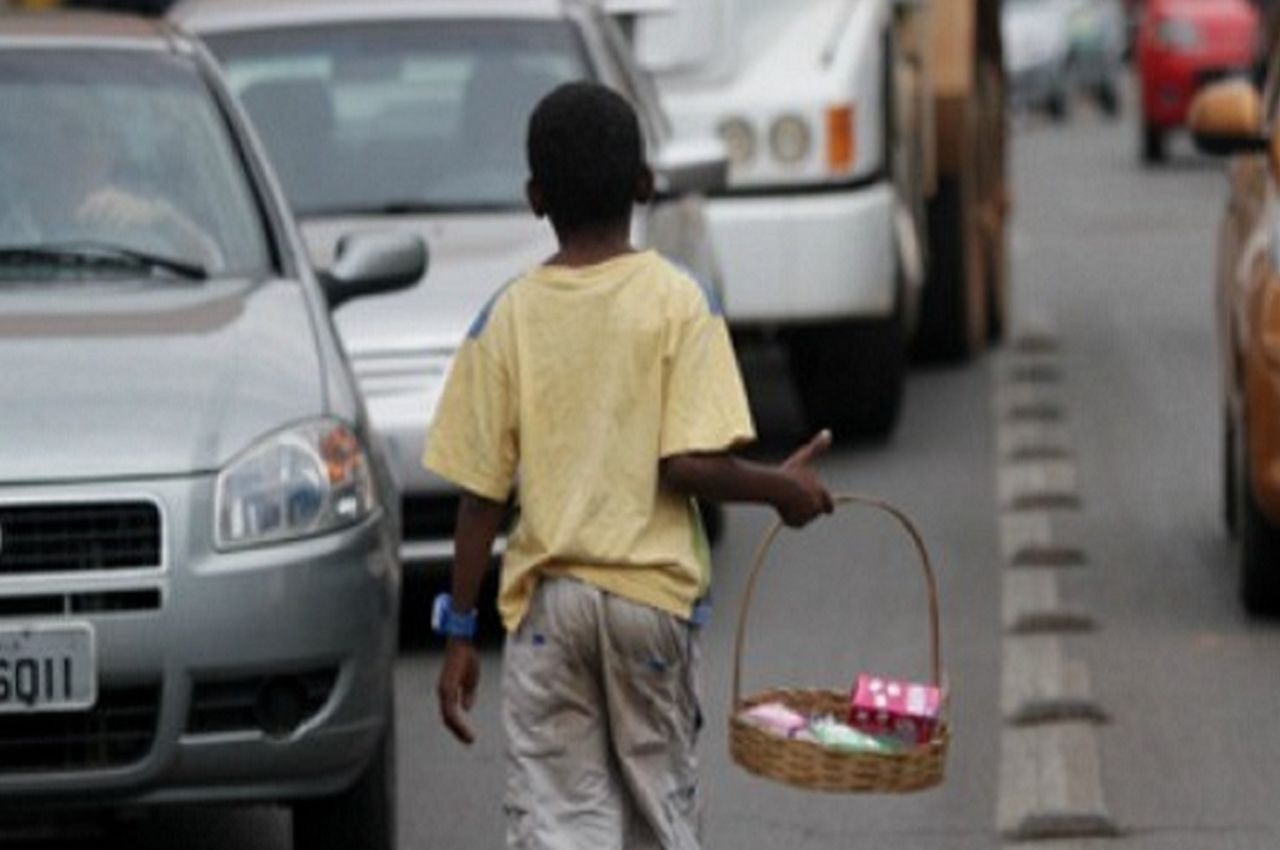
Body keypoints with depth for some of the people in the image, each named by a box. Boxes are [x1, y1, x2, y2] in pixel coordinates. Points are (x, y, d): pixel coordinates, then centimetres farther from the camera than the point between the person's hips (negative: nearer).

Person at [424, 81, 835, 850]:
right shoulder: (678, 301, -5)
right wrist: (781, 488, 5)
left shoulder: (509, 317, -1)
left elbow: (482, 495, -1)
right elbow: (689, 463, -14)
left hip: (545, 598, 1)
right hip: (653, 591, 0)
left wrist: (460, 633, 6)